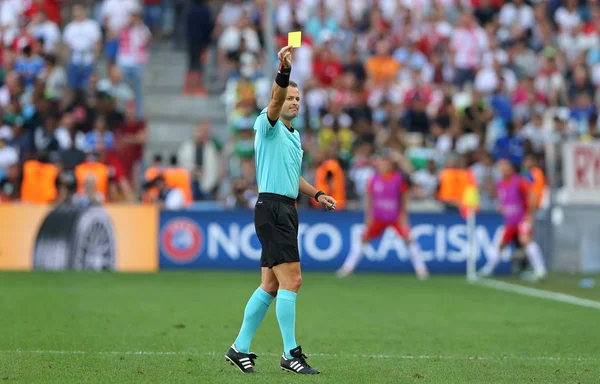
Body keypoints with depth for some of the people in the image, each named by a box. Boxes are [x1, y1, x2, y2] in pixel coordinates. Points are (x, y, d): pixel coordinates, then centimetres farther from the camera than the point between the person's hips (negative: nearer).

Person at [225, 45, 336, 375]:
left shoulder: (294, 135, 21)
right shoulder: (267, 125, -5)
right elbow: (274, 104, -28)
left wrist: (317, 194, 18)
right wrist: (284, 70, -43)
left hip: (287, 211, 9)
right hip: (272, 208, -9)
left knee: (270, 286, 10)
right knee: (291, 280, -13)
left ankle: (240, 347, 16)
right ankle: (291, 354, -11)